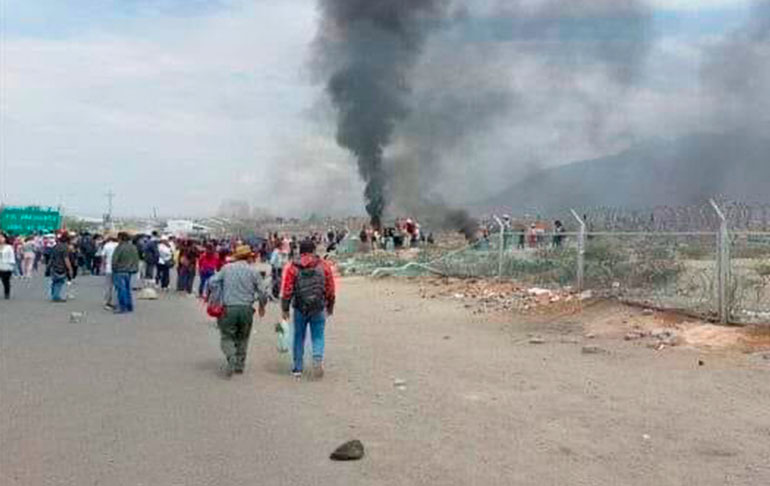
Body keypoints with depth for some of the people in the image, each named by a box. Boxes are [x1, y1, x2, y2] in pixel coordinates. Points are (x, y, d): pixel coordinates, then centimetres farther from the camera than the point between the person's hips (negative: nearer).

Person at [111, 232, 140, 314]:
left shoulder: (120, 247, -16)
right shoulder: (133, 247, 7)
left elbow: (115, 260, -14)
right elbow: (136, 260, 13)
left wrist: (114, 269, 1)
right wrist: (134, 269, 18)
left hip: (120, 271, -7)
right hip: (129, 271, 7)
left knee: (121, 289, -3)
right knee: (127, 288, 15)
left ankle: (122, 308, -2)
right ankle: (129, 307, 19)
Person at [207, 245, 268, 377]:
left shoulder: (226, 268, 6)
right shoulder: (253, 271, 2)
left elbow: (213, 282, -1)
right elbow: (261, 292, 1)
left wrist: (216, 299, 10)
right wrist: (262, 306, 19)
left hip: (228, 308, 0)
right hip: (246, 308, 0)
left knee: (227, 337, 8)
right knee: (243, 338, 17)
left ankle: (231, 357, -18)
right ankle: (240, 365, 17)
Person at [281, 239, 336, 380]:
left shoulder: (292, 267, -1)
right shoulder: (324, 266, 2)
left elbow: (287, 291, -3)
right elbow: (330, 289, 6)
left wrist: (285, 309, 5)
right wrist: (330, 306, 17)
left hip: (300, 308, 0)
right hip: (318, 309, 0)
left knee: (299, 337, 12)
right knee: (318, 336, 10)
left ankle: (297, 368, 17)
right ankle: (318, 358, -15)